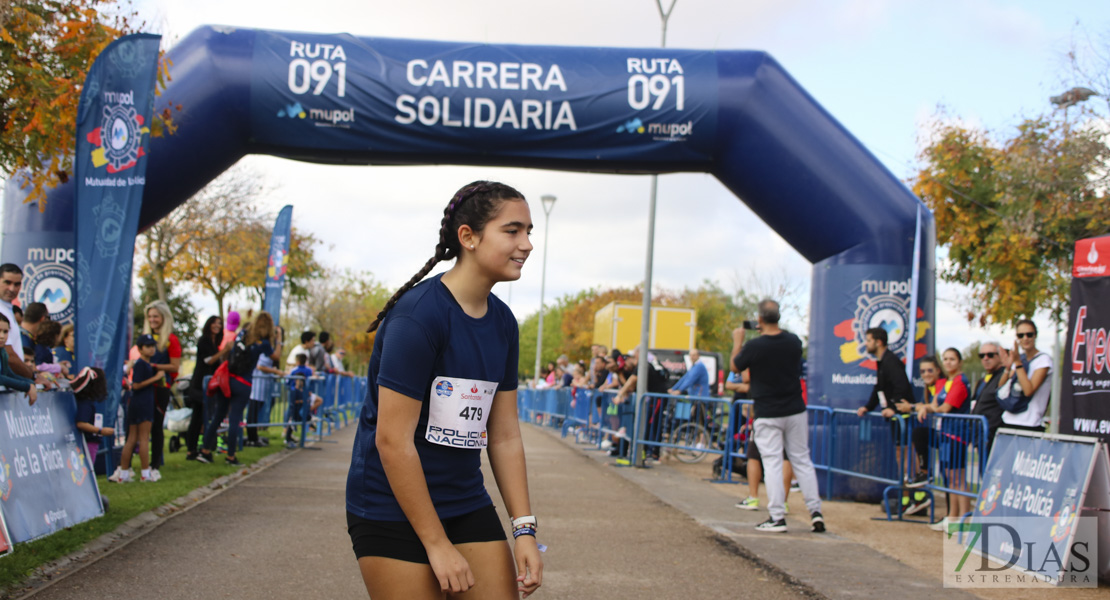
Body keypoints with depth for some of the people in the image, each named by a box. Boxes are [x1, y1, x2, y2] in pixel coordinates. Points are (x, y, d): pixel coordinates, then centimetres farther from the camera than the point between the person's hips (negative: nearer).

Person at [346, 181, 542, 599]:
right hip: (393, 507, -7)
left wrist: (524, 528, 2)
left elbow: (504, 436, 8)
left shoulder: (503, 322, 4)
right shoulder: (419, 315, -19)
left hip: (466, 502, 7)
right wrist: (437, 544, -17)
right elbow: (392, 442, -21)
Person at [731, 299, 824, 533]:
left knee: (772, 463, -1)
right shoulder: (794, 341, -3)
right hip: (795, 410, 4)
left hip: (767, 414, -4)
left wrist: (738, 340, 14)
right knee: (802, 459, 11)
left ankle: (777, 517, -2)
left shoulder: (754, 346, -16)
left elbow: (735, 366, 2)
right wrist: (771, 332, 22)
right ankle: (815, 510, 10)